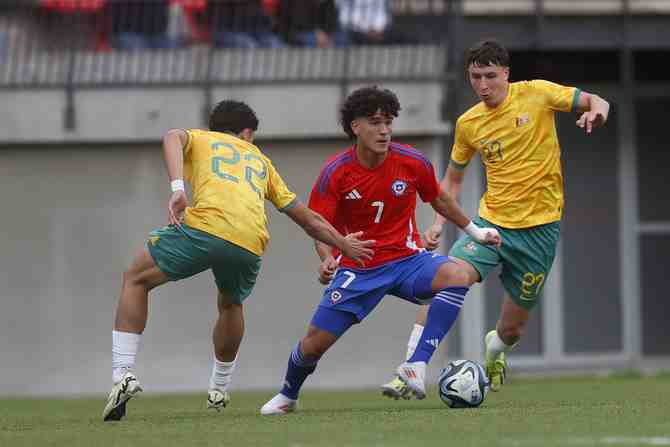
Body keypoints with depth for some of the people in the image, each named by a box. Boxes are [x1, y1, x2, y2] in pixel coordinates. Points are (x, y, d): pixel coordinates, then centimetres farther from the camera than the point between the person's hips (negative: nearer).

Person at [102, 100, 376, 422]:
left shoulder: (198, 139, 29)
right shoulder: (260, 160, 36)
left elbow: (173, 138, 1)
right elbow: (307, 219, 39)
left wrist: (177, 189, -11)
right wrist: (344, 244, 52)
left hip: (204, 226, -3)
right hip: (250, 246, 3)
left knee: (136, 280, 15)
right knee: (230, 304, 35)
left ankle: (123, 374, -2)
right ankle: (219, 390, 40)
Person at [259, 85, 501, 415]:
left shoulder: (412, 162, -8)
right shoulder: (335, 172, -12)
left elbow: (438, 200, 12)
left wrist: (475, 231, 21)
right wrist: (327, 258, -29)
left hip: (407, 259, 1)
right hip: (357, 268, -1)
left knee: (455, 276, -31)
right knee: (316, 341, -5)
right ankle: (288, 395, 29)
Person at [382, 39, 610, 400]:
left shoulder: (535, 94, -6)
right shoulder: (468, 124, 3)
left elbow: (595, 102, -1)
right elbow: (453, 178, 17)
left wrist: (596, 112, -25)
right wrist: (439, 222, 3)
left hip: (539, 227, -2)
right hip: (491, 221, 2)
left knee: (511, 330, 7)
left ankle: (496, 345, 47)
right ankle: (413, 372, -27)